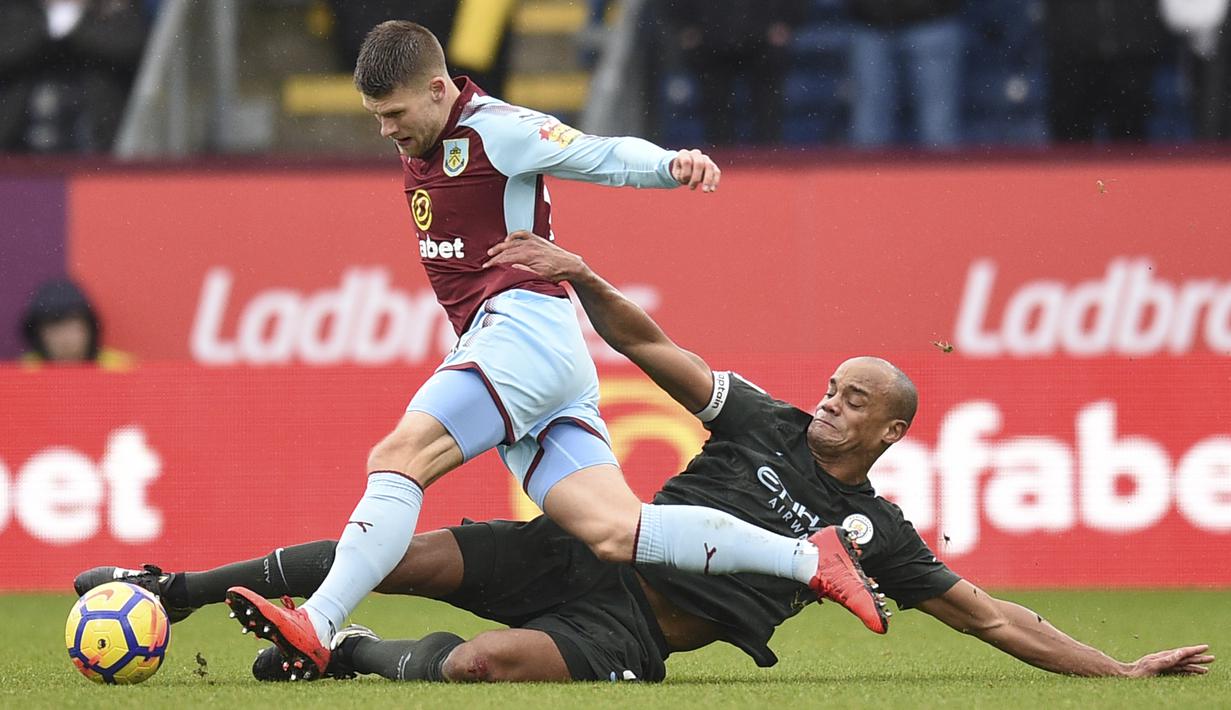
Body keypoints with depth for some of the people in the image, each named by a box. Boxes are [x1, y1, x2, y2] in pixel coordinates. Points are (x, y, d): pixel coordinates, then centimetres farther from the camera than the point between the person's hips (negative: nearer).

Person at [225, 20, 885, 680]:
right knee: (615, 533, -7)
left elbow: (607, 156, -10)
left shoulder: (496, 130, -5)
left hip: (527, 326, -9)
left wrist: (671, 164, -29)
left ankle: (317, 631, -32)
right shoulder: (417, 145, 22)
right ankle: (810, 558, -8)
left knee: (398, 457, -23)